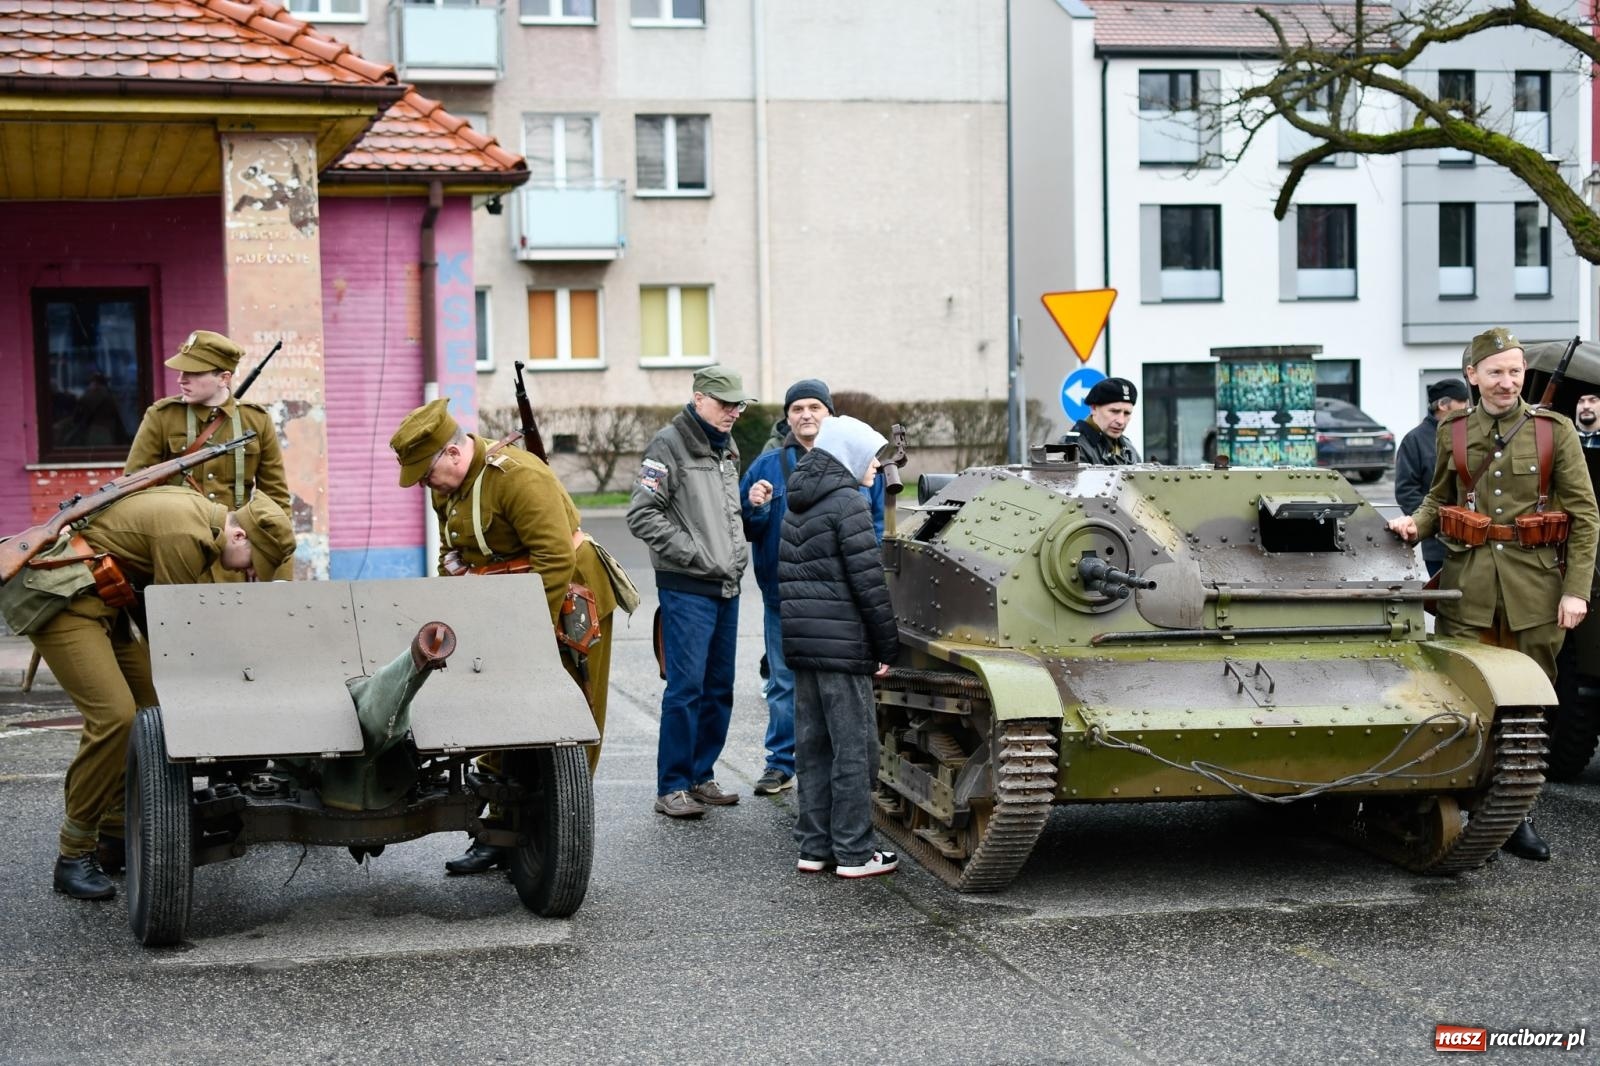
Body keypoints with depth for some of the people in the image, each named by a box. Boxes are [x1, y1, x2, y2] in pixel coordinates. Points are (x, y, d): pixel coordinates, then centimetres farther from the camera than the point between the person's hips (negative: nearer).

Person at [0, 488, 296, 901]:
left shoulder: (203, 513, 10)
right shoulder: (185, 535, -22)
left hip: (100, 604, 11)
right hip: (61, 602, -11)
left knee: (152, 704, 6)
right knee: (114, 715, -20)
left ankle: (114, 839, 13)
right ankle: (74, 857, -10)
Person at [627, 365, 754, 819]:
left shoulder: (727, 448, 17)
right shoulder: (670, 444, -9)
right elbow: (642, 514, -15)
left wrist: (739, 551, 12)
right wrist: (693, 554, -17)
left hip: (726, 586, 8)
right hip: (687, 589, -8)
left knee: (719, 689, 11)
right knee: (686, 688, -9)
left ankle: (701, 777, 21)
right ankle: (672, 788, -3)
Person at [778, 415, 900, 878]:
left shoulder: (797, 506, 15)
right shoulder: (847, 502, -11)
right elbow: (868, 580, -14)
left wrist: (798, 627, 17)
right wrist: (889, 645, -8)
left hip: (800, 639, 8)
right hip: (842, 642, -8)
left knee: (812, 747, 12)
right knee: (854, 749, -2)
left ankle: (814, 848, 16)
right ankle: (854, 854, 1)